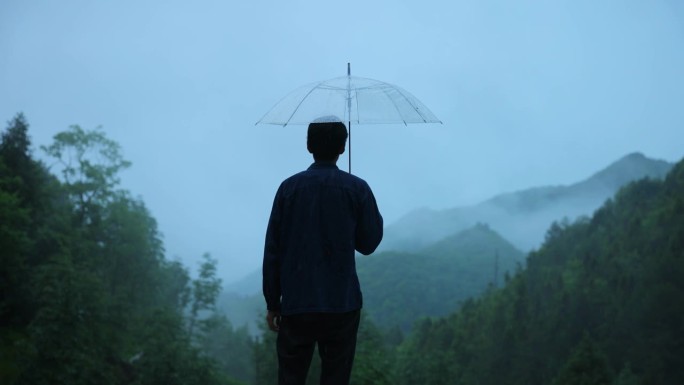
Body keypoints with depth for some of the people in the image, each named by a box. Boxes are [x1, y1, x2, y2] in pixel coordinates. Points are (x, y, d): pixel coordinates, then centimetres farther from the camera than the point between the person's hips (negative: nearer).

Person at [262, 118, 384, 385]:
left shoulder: (289, 188, 0)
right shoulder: (357, 189, -3)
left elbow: (272, 250, 0)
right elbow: (368, 244, 5)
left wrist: (272, 303, 7)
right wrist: (375, 216, 23)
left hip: (296, 305, 1)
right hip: (342, 305, -1)